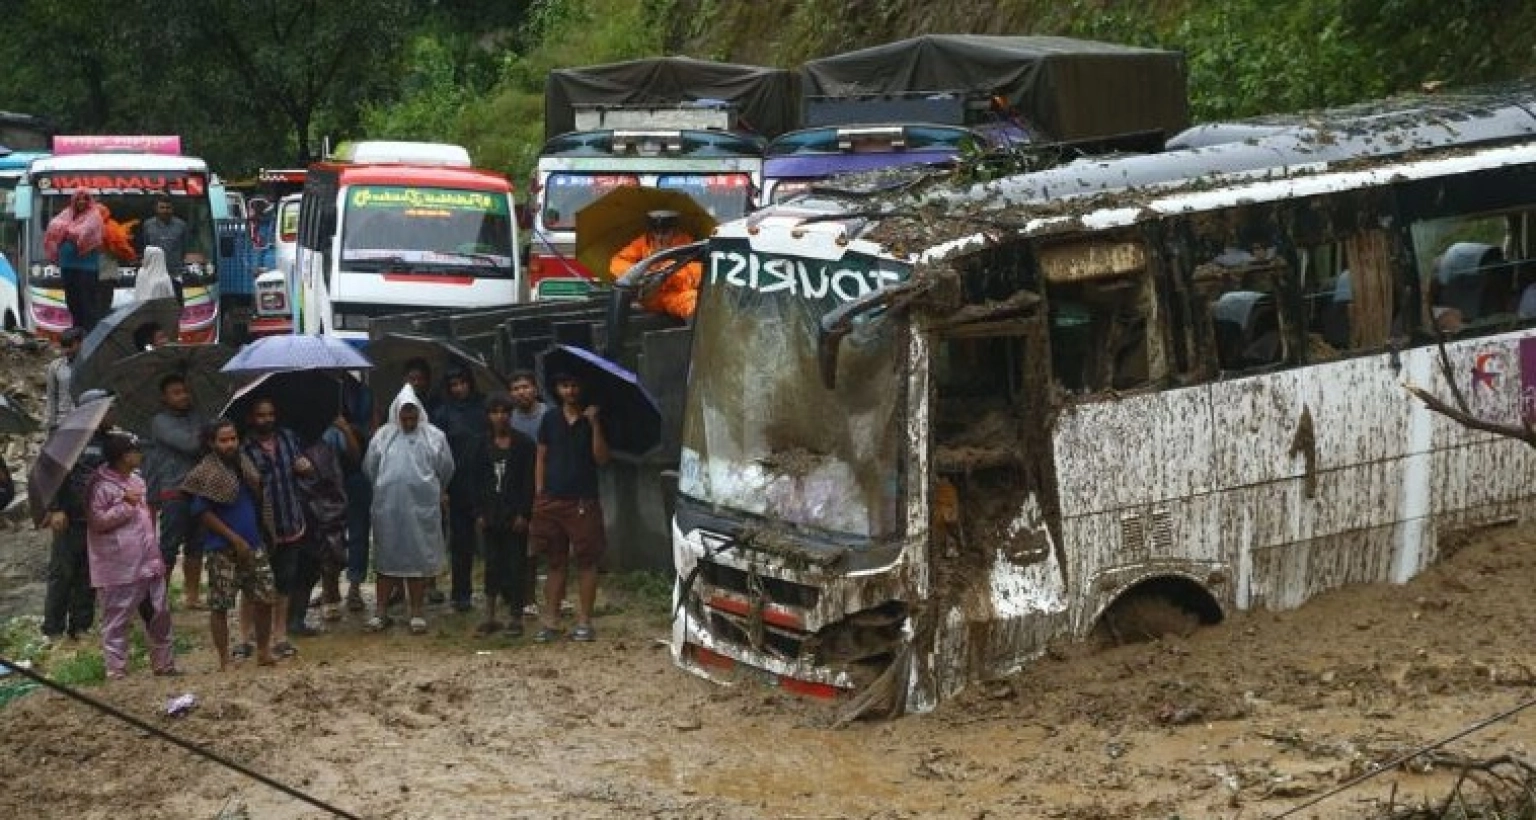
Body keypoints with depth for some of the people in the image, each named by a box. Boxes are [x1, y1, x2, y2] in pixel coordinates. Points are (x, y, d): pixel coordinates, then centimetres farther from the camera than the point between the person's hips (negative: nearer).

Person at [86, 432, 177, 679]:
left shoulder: (137, 480, 13)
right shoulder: (101, 485, -13)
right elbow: (97, 521, -20)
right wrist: (125, 504, -20)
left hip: (149, 563, 8)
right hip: (119, 569, -8)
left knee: (160, 614, 13)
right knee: (116, 621, 0)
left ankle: (163, 663, 26)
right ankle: (116, 670, 7)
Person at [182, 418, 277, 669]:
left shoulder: (245, 465, 10)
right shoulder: (207, 474, -10)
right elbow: (203, 512, -13)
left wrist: (262, 534, 13)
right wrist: (235, 539, -14)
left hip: (253, 545, 6)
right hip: (221, 549, -6)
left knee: (265, 598, 5)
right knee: (220, 605, -2)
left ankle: (263, 651, 18)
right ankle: (224, 660, 7)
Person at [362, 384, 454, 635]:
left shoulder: (434, 437, 1)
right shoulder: (383, 436, 4)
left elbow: (446, 469, 8)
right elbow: (369, 467, 11)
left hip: (422, 509, -1)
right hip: (388, 508, 1)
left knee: (419, 557, 3)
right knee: (387, 557, 6)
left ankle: (416, 612, 12)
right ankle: (381, 610, 13)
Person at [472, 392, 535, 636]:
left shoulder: (524, 443, -1)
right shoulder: (484, 445, 9)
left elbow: (529, 481, -4)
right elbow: (478, 481, 9)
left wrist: (523, 513, -11)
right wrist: (479, 513, 1)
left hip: (515, 513, -3)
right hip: (491, 513, 3)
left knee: (515, 566, -1)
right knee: (492, 564, 7)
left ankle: (515, 617, 3)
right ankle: (490, 616, 10)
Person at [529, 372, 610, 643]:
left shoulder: (592, 418, 2)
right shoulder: (550, 419, 9)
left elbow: (601, 458, -5)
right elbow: (541, 457, 12)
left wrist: (594, 425, -14)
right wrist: (539, 493, 4)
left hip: (583, 501, -2)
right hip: (551, 500, 2)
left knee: (586, 562, -1)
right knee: (555, 563, 7)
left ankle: (584, 622, 3)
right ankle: (551, 622, 11)